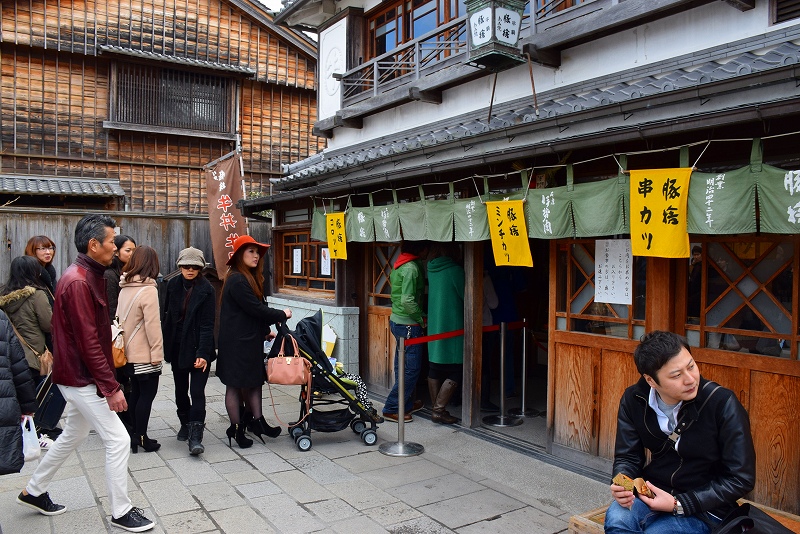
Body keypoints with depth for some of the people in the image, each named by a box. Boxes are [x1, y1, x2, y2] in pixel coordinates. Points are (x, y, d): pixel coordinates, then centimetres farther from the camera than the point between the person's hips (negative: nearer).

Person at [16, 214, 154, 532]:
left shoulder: (89, 276, 9)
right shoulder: (78, 282, -23)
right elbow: (88, 342, -25)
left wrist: (107, 378, 16)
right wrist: (111, 387, -23)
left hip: (80, 376, 10)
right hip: (82, 378, -10)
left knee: (74, 434, 24)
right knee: (118, 440, -4)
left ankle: (34, 492, 41)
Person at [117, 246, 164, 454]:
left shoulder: (124, 288, 7)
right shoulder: (148, 290, -16)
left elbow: (121, 319, 12)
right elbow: (153, 325, -18)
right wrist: (157, 352, -13)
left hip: (130, 352, 8)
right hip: (145, 354, -8)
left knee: (136, 393, 15)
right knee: (147, 394, 1)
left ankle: (136, 435, 22)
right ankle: (141, 438, 6)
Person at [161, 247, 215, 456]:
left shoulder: (207, 290, -12)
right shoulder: (172, 285, 2)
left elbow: (207, 325, -15)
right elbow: (166, 314, 9)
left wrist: (203, 353, -21)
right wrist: (164, 343, 5)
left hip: (198, 348, -5)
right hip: (177, 346, 5)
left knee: (197, 391, -9)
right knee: (180, 389, 17)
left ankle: (195, 436, -7)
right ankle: (185, 424, 36)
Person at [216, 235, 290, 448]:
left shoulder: (250, 278, 15)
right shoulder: (237, 280, -18)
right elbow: (256, 309, -20)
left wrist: (265, 331, 10)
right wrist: (282, 315, -8)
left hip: (251, 340, 9)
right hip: (237, 342, -9)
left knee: (254, 381, 10)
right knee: (236, 385, 2)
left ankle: (257, 421, 15)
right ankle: (236, 429, 12)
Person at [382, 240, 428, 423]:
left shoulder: (401, 265, 11)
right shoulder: (411, 268, -19)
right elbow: (407, 301, -25)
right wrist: (422, 318, -12)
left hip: (397, 321, 10)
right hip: (408, 324, -10)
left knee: (403, 366, 17)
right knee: (411, 368, -2)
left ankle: (405, 404, 28)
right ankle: (392, 409, 4)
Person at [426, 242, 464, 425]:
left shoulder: (431, 268, 6)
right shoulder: (454, 269, -14)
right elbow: (466, 295, -7)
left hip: (433, 326, 7)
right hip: (452, 328, -7)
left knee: (434, 370, 11)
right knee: (455, 373, 0)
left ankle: (436, 408, 19)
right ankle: (439, 411, -1)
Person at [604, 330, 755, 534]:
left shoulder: (723, 403, -17)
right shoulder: (633, 400, -6)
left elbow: (741, 479, -11)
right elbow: (627, 457, 4)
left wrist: (679, 504, -17)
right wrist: (621, 484, -20)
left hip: (703, 509, -2)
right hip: (651, 494, 2)